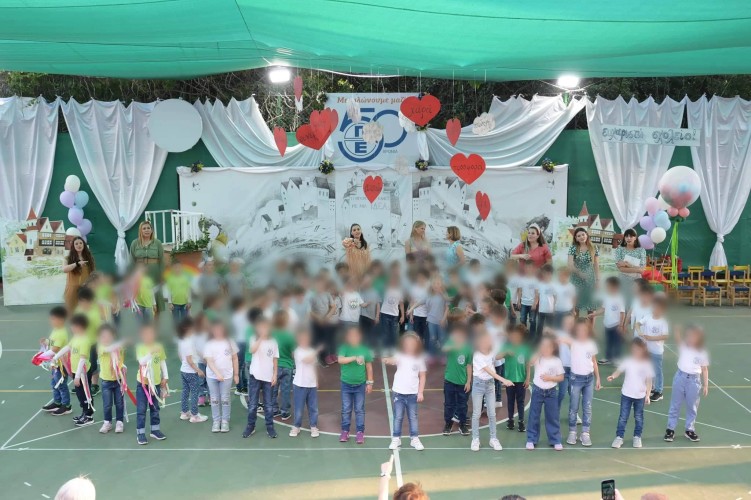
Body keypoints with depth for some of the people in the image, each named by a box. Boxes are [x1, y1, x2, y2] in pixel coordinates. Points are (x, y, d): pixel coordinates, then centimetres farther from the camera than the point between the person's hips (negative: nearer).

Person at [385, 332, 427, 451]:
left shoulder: (419, 359, 0)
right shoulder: (400, 356, -3)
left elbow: (422, 376, 4)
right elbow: (393, 361, -25)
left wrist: (421, 392, -1)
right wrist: (388, 360, -49)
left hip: (413, 393, 1)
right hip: (399, 392, -1)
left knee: (413, 417, 11)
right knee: (398, 417, 7)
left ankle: (414, 438, 22)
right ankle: (396, 439, 17)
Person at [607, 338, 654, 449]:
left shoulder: (647, 364, -8)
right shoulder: (628, 361, -8)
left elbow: (649, 380, -2)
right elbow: (619, 370, -7)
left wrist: (647, 395, -4)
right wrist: (613, 376, -29)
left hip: (640, 396, 0)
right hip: (626, 394, 0)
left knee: (639, 418, 14)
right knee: (623, 417, 4)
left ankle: (637, 437, 30)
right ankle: (619, 437, 12)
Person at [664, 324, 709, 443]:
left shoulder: (702, 353, -3)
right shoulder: (683, 347, -3)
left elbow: (704, 369, 3)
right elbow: (678, 337, -21)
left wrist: (705, 385, 2)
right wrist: (678, 327, -39)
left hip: (694, 380, 0)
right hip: (680, 377, 0)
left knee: (692, 407, 11)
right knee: (675, 405, 8)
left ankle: (689, 430, 27)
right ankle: (670, 429, 16)